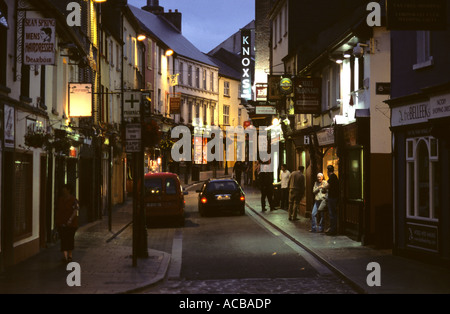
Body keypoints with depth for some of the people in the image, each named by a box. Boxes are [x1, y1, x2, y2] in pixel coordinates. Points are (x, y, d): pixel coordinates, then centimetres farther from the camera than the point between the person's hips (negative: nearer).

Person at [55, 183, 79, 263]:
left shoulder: (73, 200, -7)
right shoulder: (60, 199, 9)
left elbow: (75, 211, -15)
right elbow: (57, 210, 16)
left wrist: (70, 219, -26)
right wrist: (56, 220, 13)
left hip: (71, 223, -3)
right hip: (61, 223, 3)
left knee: (70, 238, 6)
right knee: (63, 238, -5)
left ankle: (70, 255, 20)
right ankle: (65, 256, -9)